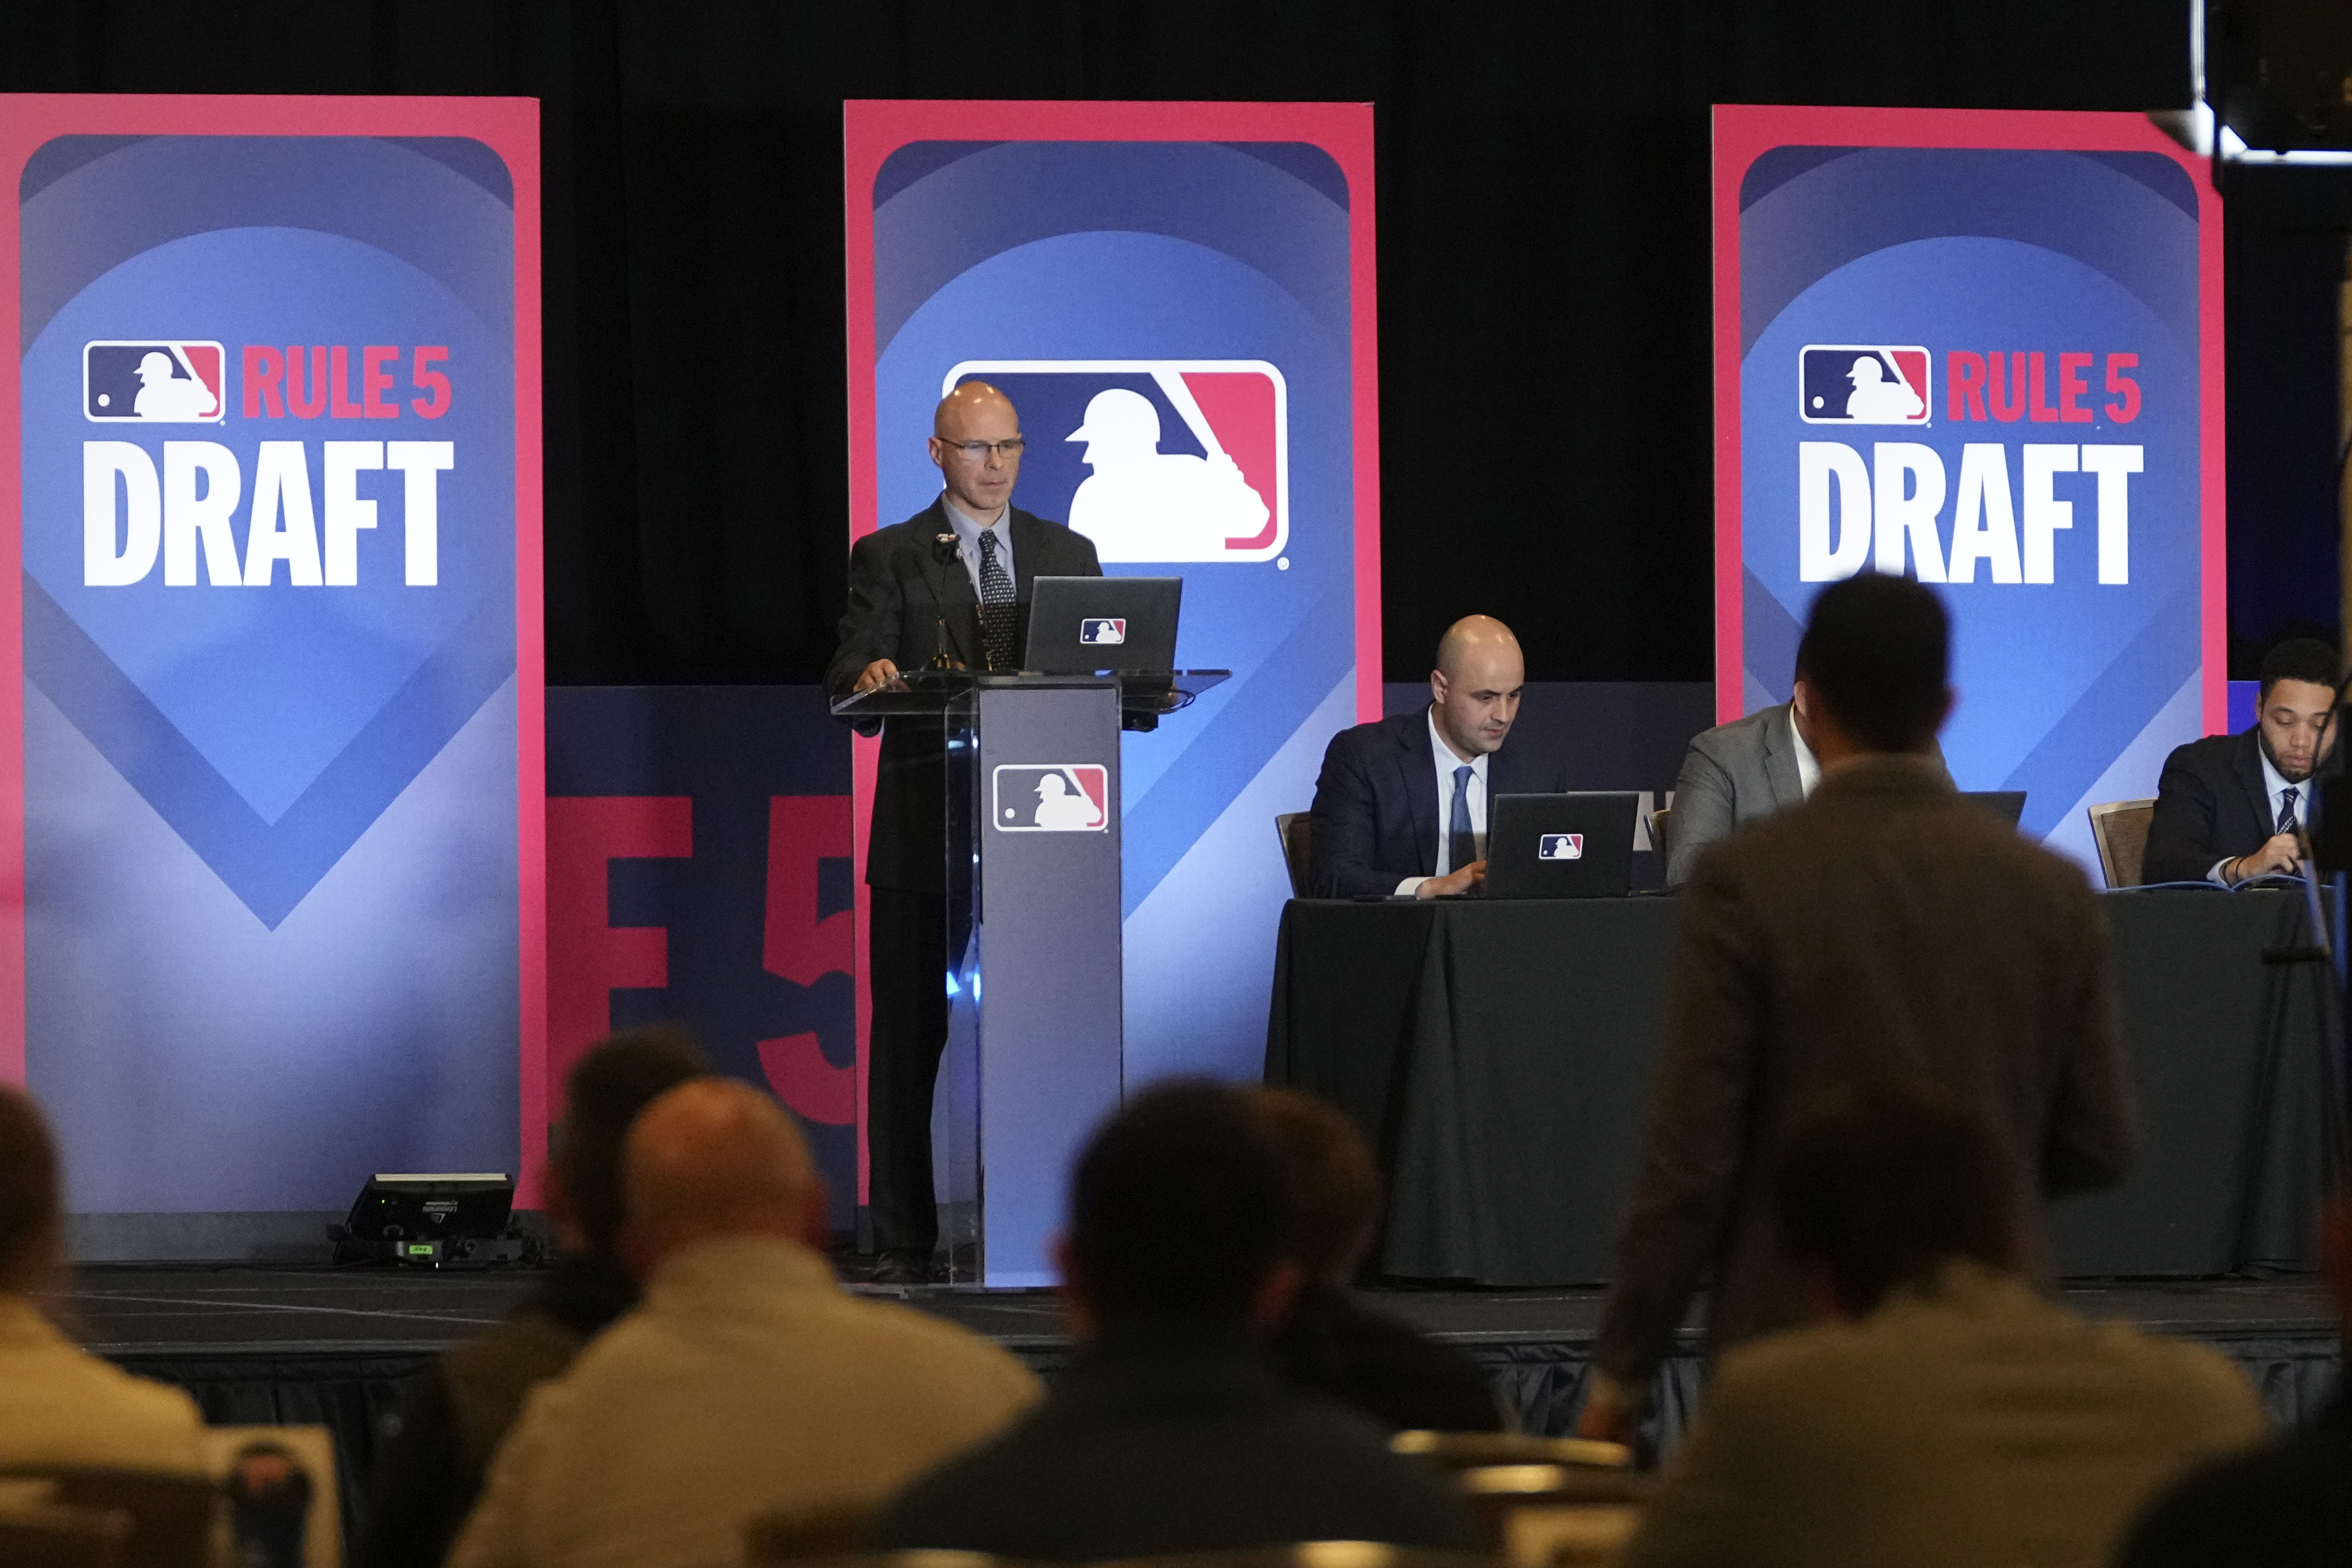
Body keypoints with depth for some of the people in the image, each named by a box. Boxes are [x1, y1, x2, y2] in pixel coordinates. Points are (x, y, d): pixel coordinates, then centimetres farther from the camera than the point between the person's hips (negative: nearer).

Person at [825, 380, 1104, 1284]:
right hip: (925, 830, -2)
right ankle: (905, 1240, 2)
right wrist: (868, 678, -27)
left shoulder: (1069, 555, 16)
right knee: (910, 1037, -1)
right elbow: (847, 682, -3)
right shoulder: (890, 558, 6)